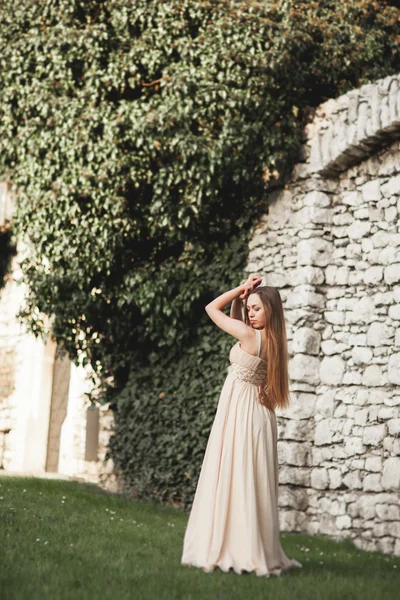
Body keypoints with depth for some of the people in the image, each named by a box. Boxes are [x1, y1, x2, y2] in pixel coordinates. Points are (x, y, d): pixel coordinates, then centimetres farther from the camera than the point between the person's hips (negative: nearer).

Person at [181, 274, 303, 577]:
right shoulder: (272, 340, 7)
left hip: (239, 413, -8)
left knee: (232, 479, -4)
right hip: (258, 414, 8)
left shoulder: (250, 335, -16)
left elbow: (212, 308, -5)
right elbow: (234, 316, 22)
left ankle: (236, 551, -3)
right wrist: (243, 293, 10)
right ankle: (259, 551, 13)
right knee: (253, 484, 10)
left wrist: (242, 288, 0)